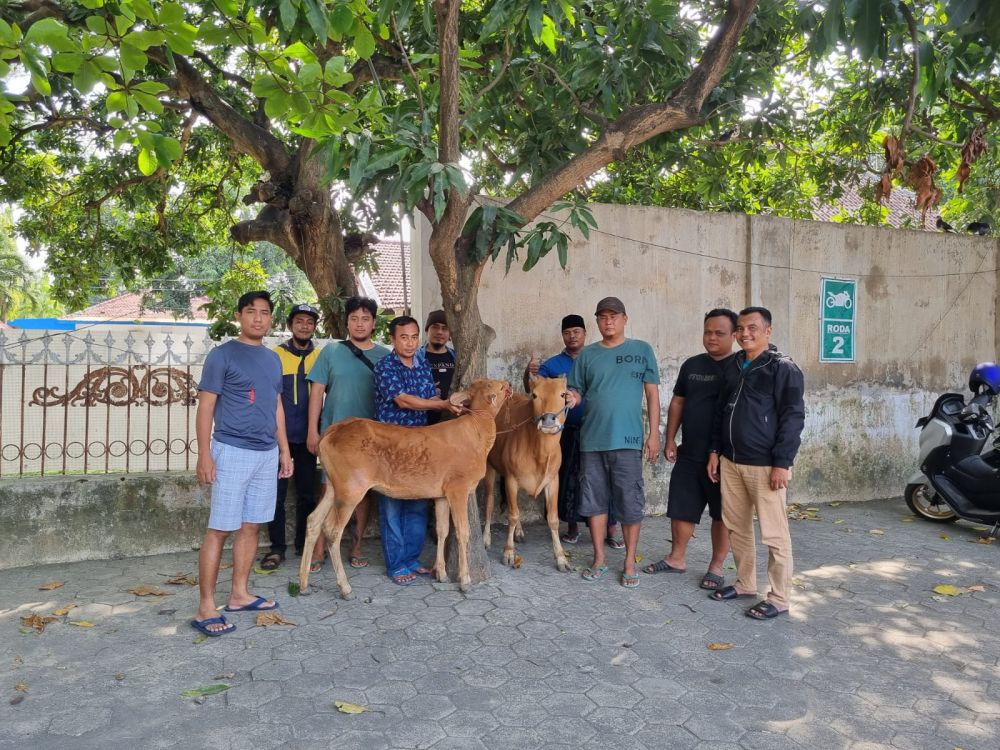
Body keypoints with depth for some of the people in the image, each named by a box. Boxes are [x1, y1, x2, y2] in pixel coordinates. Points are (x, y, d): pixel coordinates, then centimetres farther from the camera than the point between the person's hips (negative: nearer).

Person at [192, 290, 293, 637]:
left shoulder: (273, 359, 14)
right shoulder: (222, 355, -5)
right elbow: (206, 406, -8)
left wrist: (284, 449, 15)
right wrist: (205, 453, -14)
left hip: (267, 454, 7)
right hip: (232, 452, -6)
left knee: (250, 526, 11)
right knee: (219, 529, -4)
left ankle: (239, 594, 22)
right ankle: (206, 608, 2)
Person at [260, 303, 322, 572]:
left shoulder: (320, 357, 6)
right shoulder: (275, 355, 0)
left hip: (307, 437, 2)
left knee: (307, 493, 10)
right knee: (277, 493, 2)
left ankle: (304, 544, 23)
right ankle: (276, 548, 13)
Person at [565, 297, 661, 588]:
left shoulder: (642, 350, 4)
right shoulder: (587, 354, 9)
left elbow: (652, 394, 3)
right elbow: (576, 391, 9)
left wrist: (654, 433, -3)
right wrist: (572, 398, -15)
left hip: (628, 440, -2)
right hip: (592, 440, 3)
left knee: (629, 502, 2)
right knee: (594, 500, 8)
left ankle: (629, 563, 15)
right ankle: (599, 559, 21)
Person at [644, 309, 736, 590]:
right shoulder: (691, 365, 10)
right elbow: (677, 403, 13)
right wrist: (670, 439, 8)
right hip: (689, 454, 5)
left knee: (722, 513, 7)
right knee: (681, 508, 11)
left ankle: (716, 566, 20)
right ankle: (676, 558, 26)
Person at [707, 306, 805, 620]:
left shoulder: (783, 368, -8)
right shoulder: (732, 365, 12)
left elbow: (793, 418, -12)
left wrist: (782, 463, -16)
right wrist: (715, 450, 13)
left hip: (765, 464, -7)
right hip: (730, 461, 7)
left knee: (774, 534, 1)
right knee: (736, 527, 14)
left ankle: (779, 598, 12)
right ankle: (745, 583, 29)